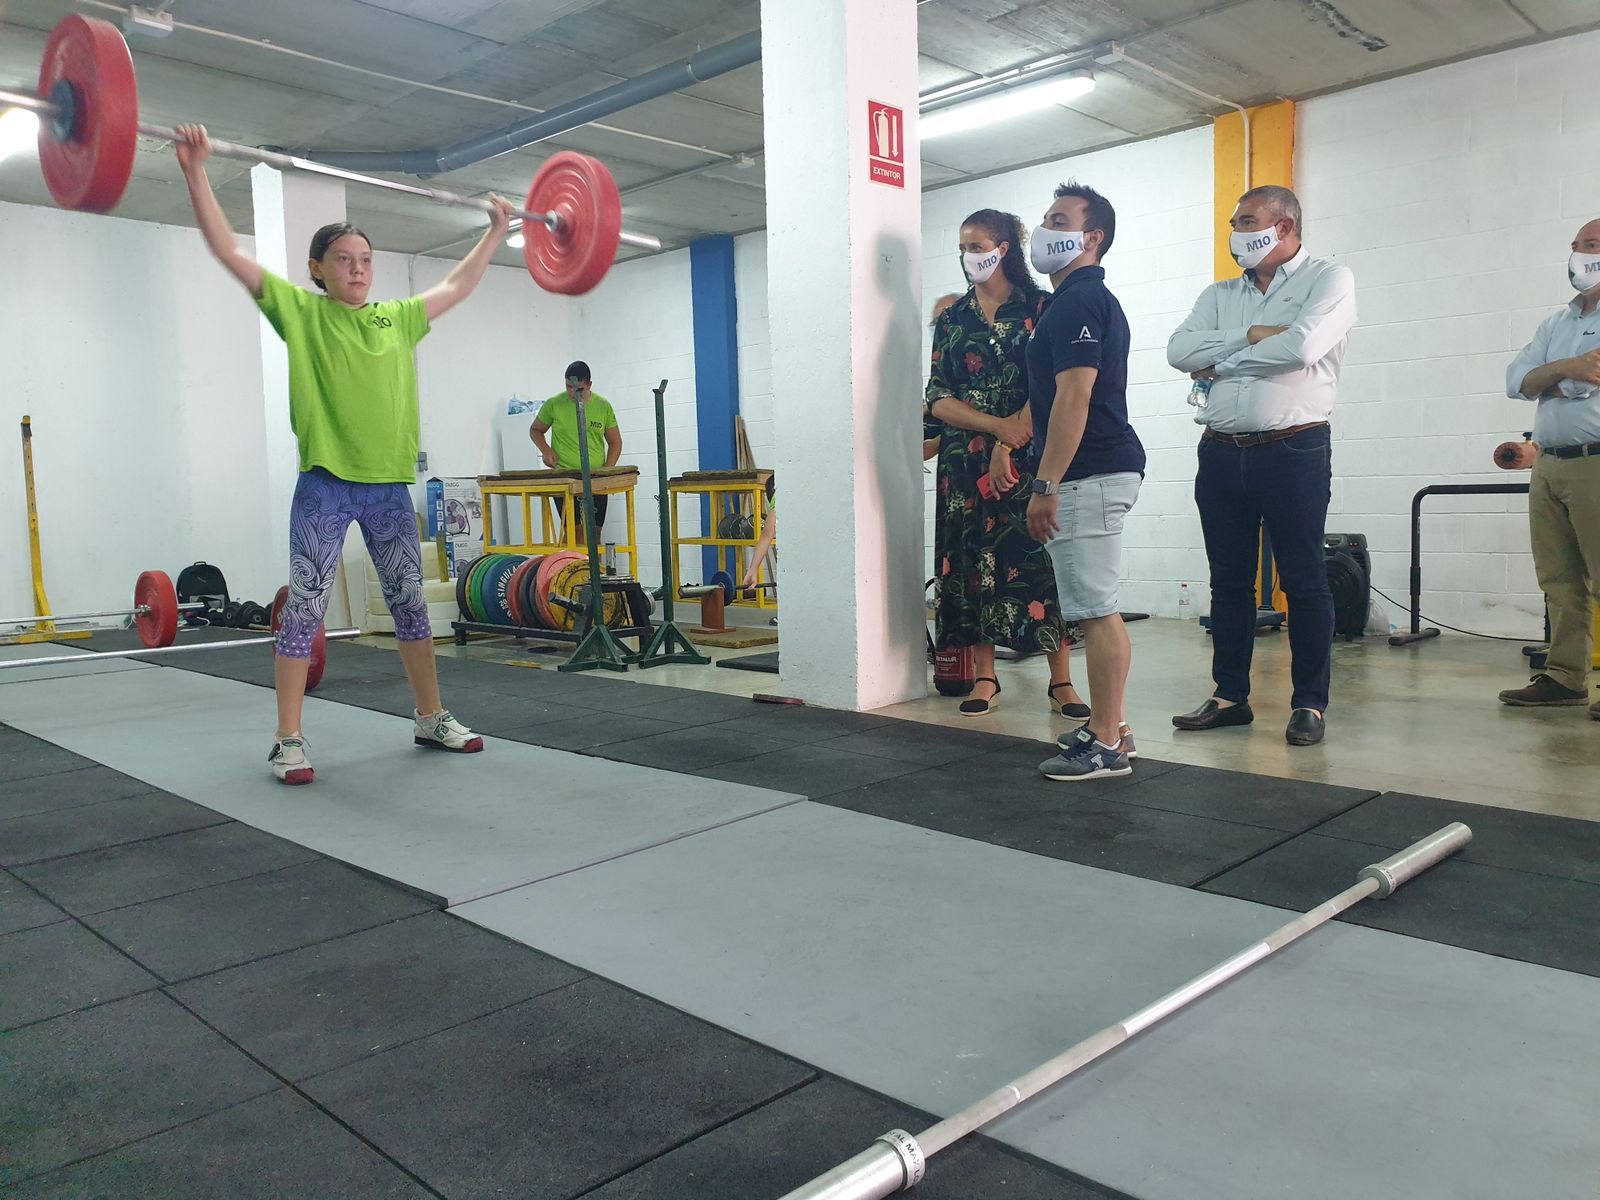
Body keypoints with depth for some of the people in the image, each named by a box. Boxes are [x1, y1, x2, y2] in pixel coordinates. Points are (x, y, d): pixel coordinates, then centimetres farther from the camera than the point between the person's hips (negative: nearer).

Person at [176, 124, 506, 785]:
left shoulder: (398, 317, 13)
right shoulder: (300, 311, 2)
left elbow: (457, 284, 25)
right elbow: (228, 250, -3)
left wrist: (498, 230, 31)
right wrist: (196, 172, -9)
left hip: (390, 485, 4)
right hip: (325, 484, -4)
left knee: (411, 604, 11)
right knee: (304, 610, -2)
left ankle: (431, 718, 24)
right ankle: (288, 741, 4)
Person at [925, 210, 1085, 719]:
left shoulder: (1040, 309, 3)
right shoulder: (951, 319, 11)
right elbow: (937, 399, 2)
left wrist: (1020, 428, -18)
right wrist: (997, 426, -12)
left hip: (1031, 456, -3)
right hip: (967, 461, 3)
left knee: (1041, 561, -5)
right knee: (974, 563, 2)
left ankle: (1061, 682, 2)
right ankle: (984, 679, 11)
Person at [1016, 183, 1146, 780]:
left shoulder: (1078, 301, -12)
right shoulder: (1088, 299, 21)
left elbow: (1073, 399, -21)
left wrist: (1045, 485, -22)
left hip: (1089, 473, -11)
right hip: (1099, 470, 11)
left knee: (1096, 610, -8)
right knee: (1097, 609, 13)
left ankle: (1107, 744, -2)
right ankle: (1107, 726, 21)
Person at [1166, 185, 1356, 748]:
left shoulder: (1329, 280, 1)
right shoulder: (1220, 294, 16)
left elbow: (1301, 346, -18)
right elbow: (1179, 350, -2)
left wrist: (1220, 362, -6)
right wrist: (1250, 337, -12)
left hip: (1294, 452, -5)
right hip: (1222, 452, 5)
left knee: (1305, 582, 0)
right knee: (1229, 582, 9)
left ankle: (1310, 703, 8)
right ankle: (1230, 696, 18)